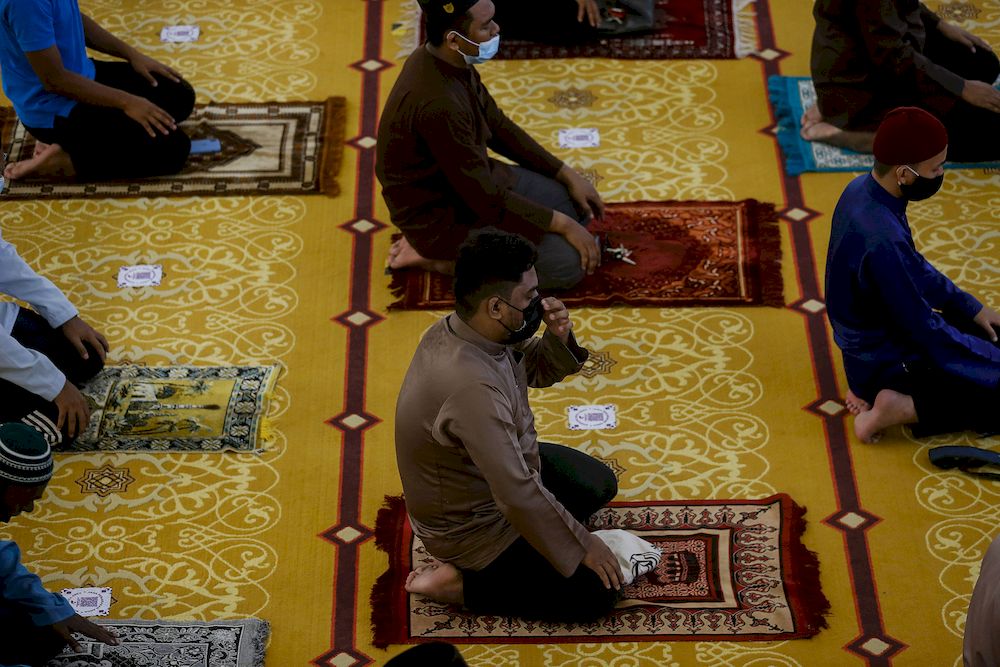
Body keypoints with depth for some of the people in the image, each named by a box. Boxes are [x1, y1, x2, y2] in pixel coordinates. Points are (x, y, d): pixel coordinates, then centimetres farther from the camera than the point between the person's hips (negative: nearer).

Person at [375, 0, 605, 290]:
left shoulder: (448, 61, -6)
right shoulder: (438, 103, -35)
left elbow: (498, 127, 9)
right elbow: (486, 199, -27)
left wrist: (568, 176, 7)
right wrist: (562, 224, -17)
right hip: (441, 216, -9)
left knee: (579, 205, 11)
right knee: (568, 262, -15)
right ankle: (436, 255, -2)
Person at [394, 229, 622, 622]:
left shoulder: (465, 329, -12)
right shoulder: (471, 386, -40)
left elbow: (537, 370, 7)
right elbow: (519, 497, -35)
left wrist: (559, 339, -16)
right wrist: (583, 545, -22)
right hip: (469, 525, -9)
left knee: (599, 484, 20)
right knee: (597, 592, -7)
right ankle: (458, 583, -2)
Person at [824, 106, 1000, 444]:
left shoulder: (863, 188, -6)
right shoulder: (881, 241, -34)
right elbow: (928, 334, -25)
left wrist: (970, 307, 10)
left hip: (876, 339, 9)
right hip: (887, 364, -9)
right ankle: (904, 406, -8)